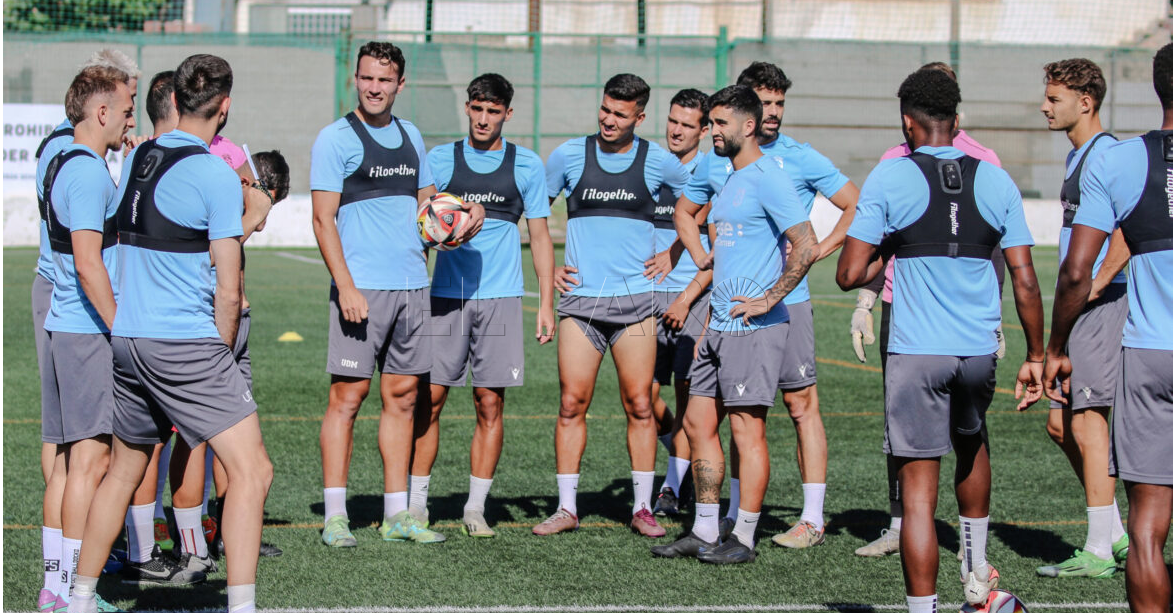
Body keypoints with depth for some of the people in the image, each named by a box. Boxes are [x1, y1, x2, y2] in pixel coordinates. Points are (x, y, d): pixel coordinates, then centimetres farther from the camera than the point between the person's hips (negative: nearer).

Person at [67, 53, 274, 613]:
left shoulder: (136, 159, 9)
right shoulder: (215, 174, -11)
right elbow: (228, 292, -10)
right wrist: (222, 352, 3)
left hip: (126, 337, 8)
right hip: (186, 342, -8)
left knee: (124, 469, 21)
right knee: (251, 470, -7)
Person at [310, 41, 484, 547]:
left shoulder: (410, 136, 15)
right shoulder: (336, 139, -4)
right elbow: (323, 219, -8)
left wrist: (462, 212, 5)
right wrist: (345, 287, -16)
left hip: (411, 285, 6)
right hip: (361, 287, -6)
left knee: (402, 395, 8)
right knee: (348, 395, -5)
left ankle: (397, 514, 13)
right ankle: (334, 515, 0)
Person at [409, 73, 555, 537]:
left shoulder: (527, 165, 7)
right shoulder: (440, 159, 7)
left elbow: (540, 236, 10)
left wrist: (546, 303, 5)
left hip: (500, 298, 0)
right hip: (445, 294, 0)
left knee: (490, 404, 0)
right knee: (429, 399, -2)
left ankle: (476, 507, 9)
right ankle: (415, 503, 7)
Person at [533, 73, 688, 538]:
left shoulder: (658, 162, 2)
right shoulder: (569, 156, 4)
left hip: (634, 299, 0)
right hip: (579, 297, 1)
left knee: (639, 404, -1)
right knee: (572, 403, -2)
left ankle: (642, 508, 7)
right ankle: (566, 508, 6)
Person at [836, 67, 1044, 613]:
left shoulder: (890, 178, -5)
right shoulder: (995, 181, 4)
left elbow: (849, 275, -7)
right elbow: (1025, 281, 3)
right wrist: (1035, 355, 12)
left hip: (916, 351, -4)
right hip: (979, 350, 4)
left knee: (919, 489, -2)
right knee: (970, 443, 30)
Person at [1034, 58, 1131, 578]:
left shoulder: (1105, 154, -14)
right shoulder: (1077, 155, 18)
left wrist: (1098, 283, -22)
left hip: (1100, 306, -10)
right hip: (1079, 307, 10)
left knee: (1087, 420, -7)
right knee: (1060, 423, 12)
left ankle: (1099, 551, -2)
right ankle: (1115, 535, 18)